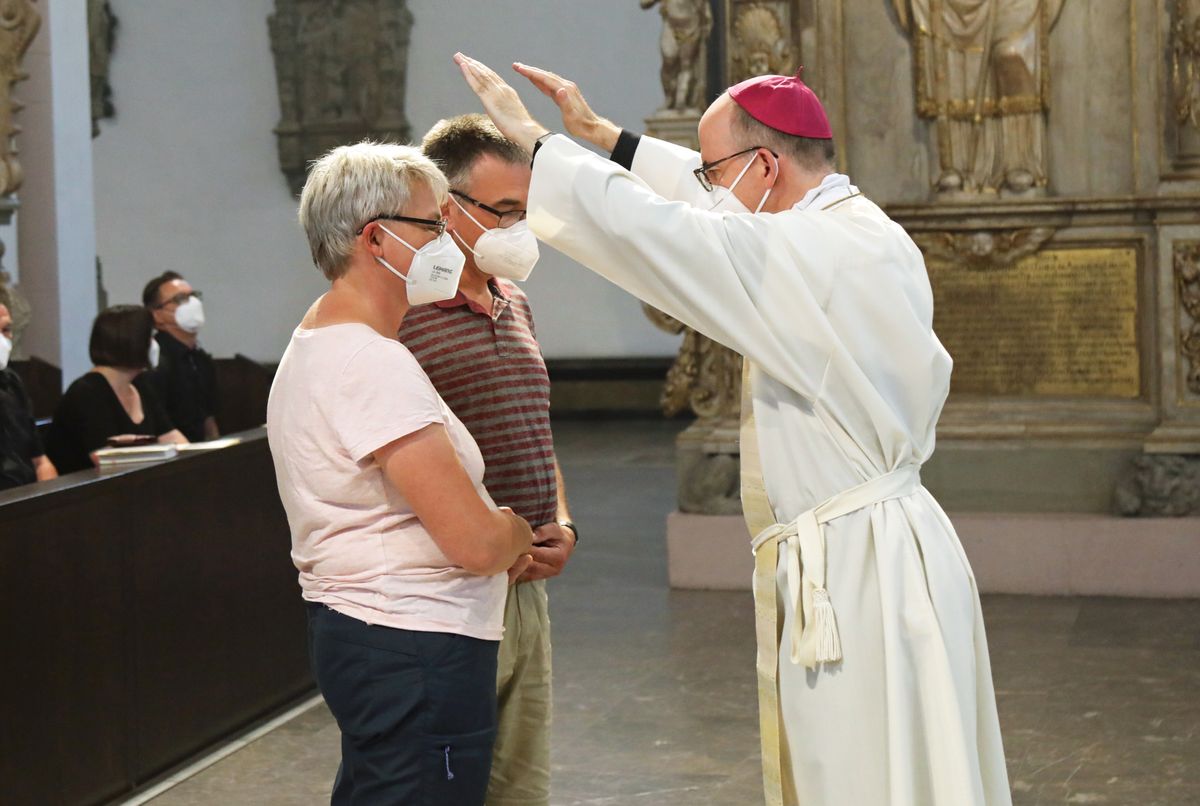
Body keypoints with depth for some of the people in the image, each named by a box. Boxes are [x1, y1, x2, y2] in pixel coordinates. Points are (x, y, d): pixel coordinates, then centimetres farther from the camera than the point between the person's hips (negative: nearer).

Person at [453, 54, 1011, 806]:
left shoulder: (812, 252, -19)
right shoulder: (862, 232, 10)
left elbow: (642, 226, -18)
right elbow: (717, 205, 21)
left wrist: (528, 136, -5)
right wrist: (600, 131, 24)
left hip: (856, 572, -10)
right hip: (886, 547, 10)